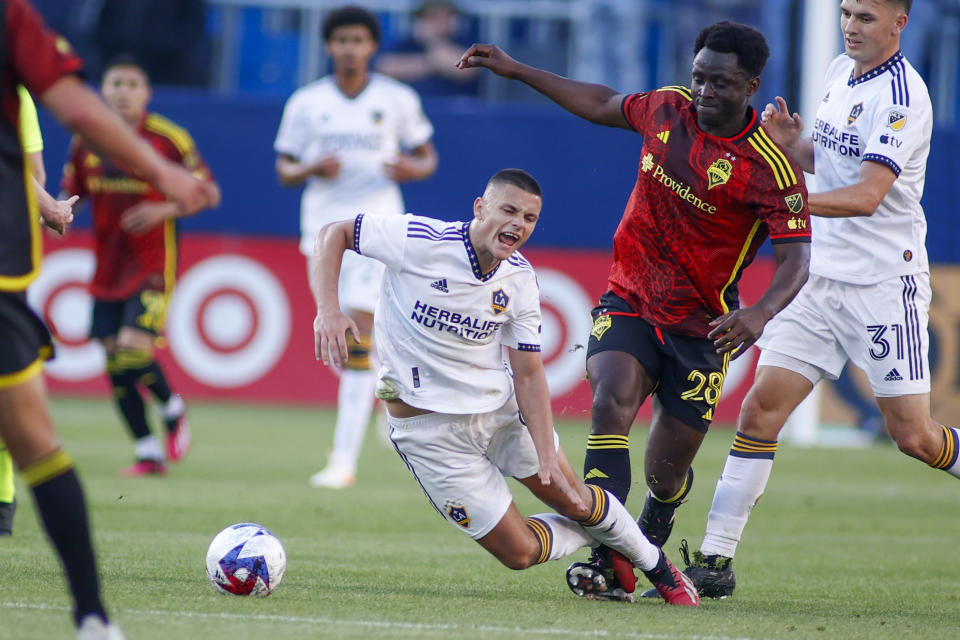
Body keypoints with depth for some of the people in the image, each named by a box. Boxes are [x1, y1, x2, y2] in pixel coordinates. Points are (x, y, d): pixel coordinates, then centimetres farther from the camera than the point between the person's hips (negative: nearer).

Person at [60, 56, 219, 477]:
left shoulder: (170, 139, -7)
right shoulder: (86, 141, 5)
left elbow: (207, 191, -3)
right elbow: (71, 193, 14)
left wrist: (165, 209, -19)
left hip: (153, 264, -5)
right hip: (107, 265, 5)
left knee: (133, 349, -18)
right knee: (114, 361, 2)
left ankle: (173, 410, 12)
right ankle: (148, 453, 14)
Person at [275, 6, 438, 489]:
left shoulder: (398, 100, 3)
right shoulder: (305, 103, 6)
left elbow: (427, 157, 13)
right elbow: (284, 169, 10)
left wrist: (411, 169, -10)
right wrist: (312, 169, -12)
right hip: (322, 227, 3)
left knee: (359, 338, -15)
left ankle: (344, 458, -19)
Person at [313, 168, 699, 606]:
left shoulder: (520, 279, -6)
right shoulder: (421, 240, -20)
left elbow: (528, 374, -4)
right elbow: (335, 233, -11)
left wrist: (547, 457, -15)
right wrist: (328, 310, -27)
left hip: (502, 406, 4)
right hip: (430, 429, -4)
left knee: (574, 499, 8)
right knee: (519, 552, -3)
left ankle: (657, 567, 36)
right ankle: (594, 534, 28)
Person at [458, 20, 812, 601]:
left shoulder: (771, 167, -16)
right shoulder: (668, 107, -1)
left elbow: (796, 259, -22)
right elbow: (604, 105, 19)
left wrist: (760, 313, -42)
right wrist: (515, 70, 20)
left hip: (700, 328, -2)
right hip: (628, 301, 3)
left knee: (666, 473, 4)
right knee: (612, 402, -27)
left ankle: (652, 538, 40)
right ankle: (607, 559, -32)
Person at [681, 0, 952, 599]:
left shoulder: (903, 96, -16)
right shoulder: (840, 71, 10)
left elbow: (867, 195, -26)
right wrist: (790, 144, 2)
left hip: (885, 284, -7)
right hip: (821, 275, 7)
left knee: (913, 436, -5)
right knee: (760, 408, -4)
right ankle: (716, 559, -4)